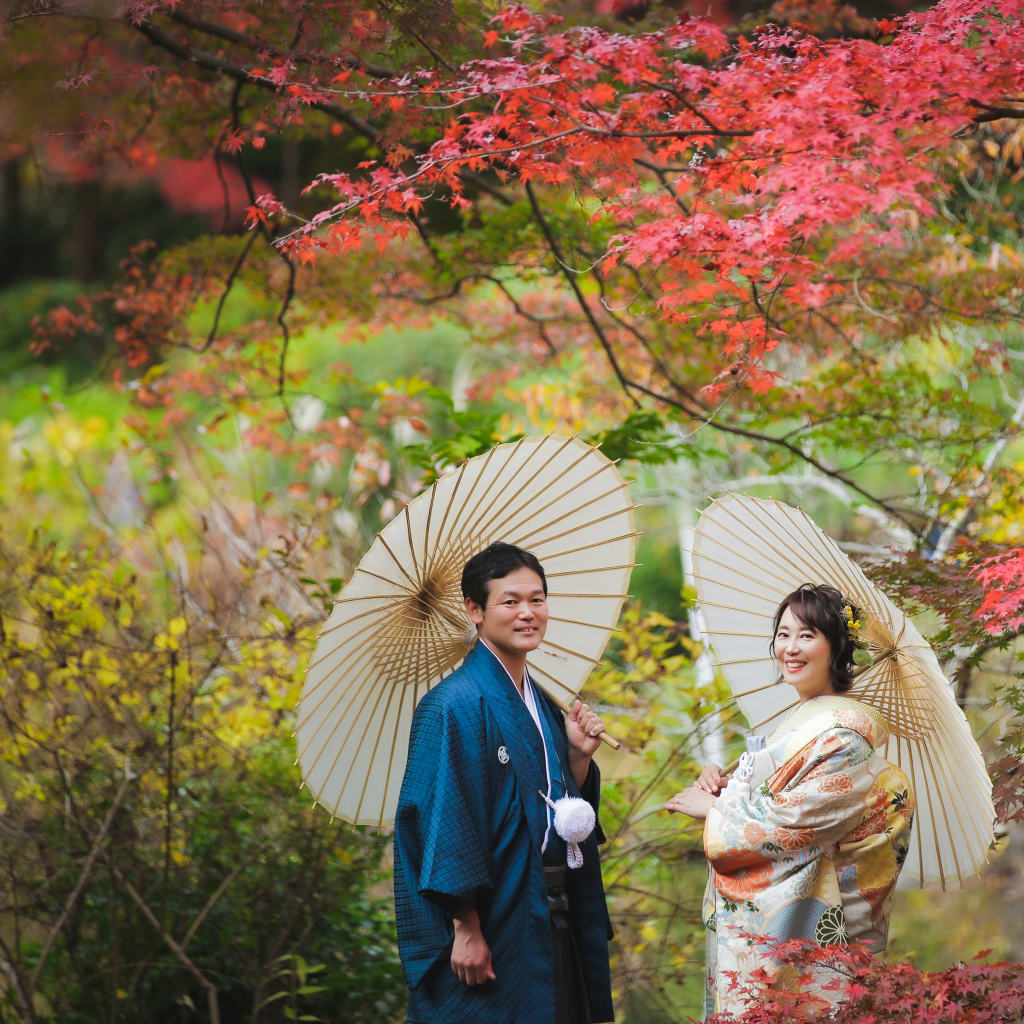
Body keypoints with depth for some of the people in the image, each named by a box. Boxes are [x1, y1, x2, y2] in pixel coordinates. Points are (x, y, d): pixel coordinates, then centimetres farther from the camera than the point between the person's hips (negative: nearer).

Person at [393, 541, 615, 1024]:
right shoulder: (456, 704, -12)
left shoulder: (542, 705, 12)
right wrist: (467, 928, -20)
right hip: (494, 920, -8)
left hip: (554, 923, 8)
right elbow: (447, 821, -17)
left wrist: (579, 754, 0)